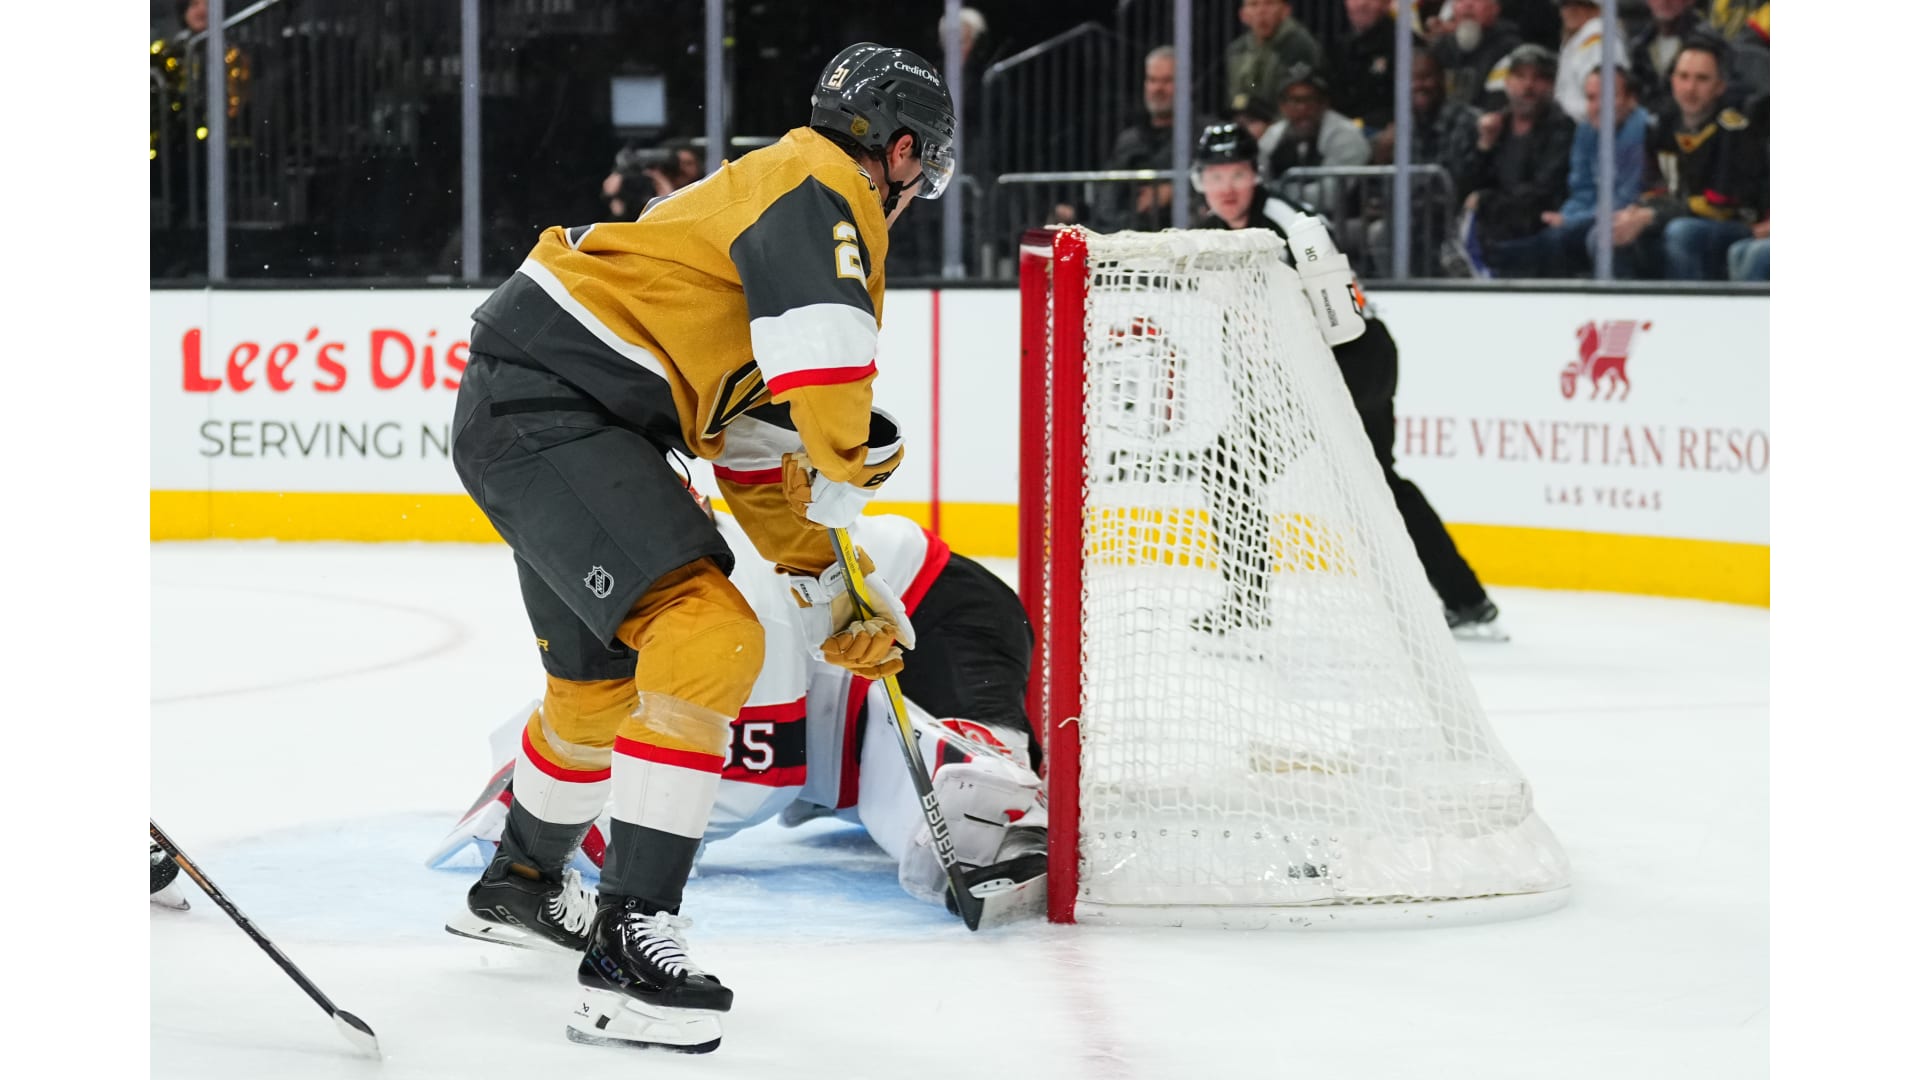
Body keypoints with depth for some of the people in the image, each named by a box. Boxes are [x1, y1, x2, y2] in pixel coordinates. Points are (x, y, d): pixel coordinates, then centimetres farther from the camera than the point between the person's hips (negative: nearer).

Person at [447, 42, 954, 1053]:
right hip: (545, 409, -11)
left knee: (604, 676, 26)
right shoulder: (824, 190, -10)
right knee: (707, 640, -21)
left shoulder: (773, 190, 23)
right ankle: (628, 947, -24)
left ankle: (523, 877, 52)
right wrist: (851, 464, -11)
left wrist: (829, 588, 26)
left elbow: (756, 445, 27)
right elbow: (821, 355, -30)